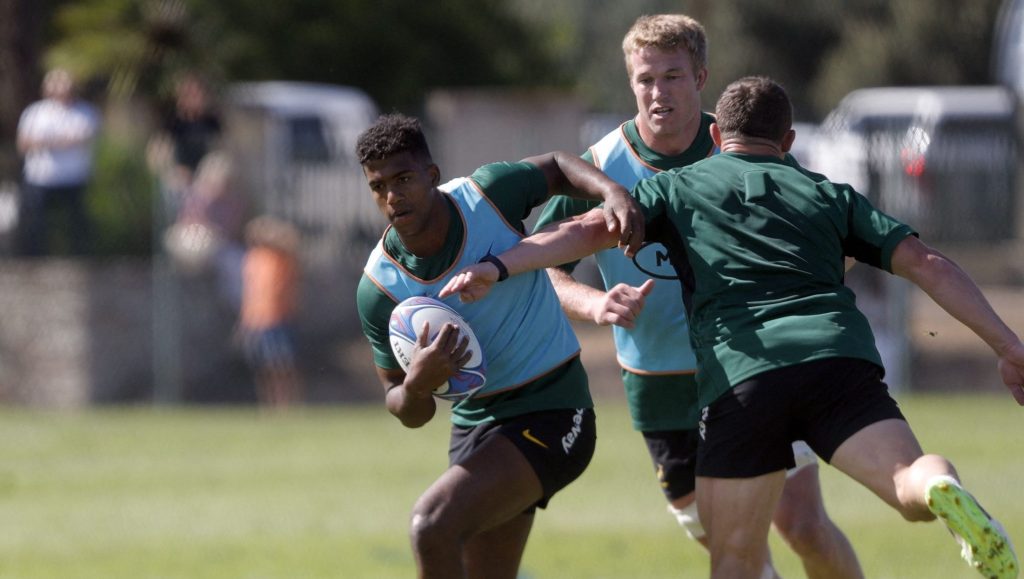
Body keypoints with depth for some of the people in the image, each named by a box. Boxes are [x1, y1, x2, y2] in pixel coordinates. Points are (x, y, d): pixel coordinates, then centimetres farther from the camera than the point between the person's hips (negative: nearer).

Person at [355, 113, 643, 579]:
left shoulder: (487, 194, -14)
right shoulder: (379, 287, -10)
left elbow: (556, 166, 9)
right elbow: (409, 413, -3)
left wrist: (614, 192, -12)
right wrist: (417, 386, -28)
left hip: (549, 415, -5)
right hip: (473, 426, 5)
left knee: (431, 526, -24)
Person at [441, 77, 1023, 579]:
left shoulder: (676, 188, 24)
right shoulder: (829, 194, 27)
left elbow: (591, 230, 9)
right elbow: (928, 265, 19)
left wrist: (497, 267, 4)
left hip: (739, 378, 0)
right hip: (839, 359, 0)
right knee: (913, 484, -17)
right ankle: (943, 488, -51)